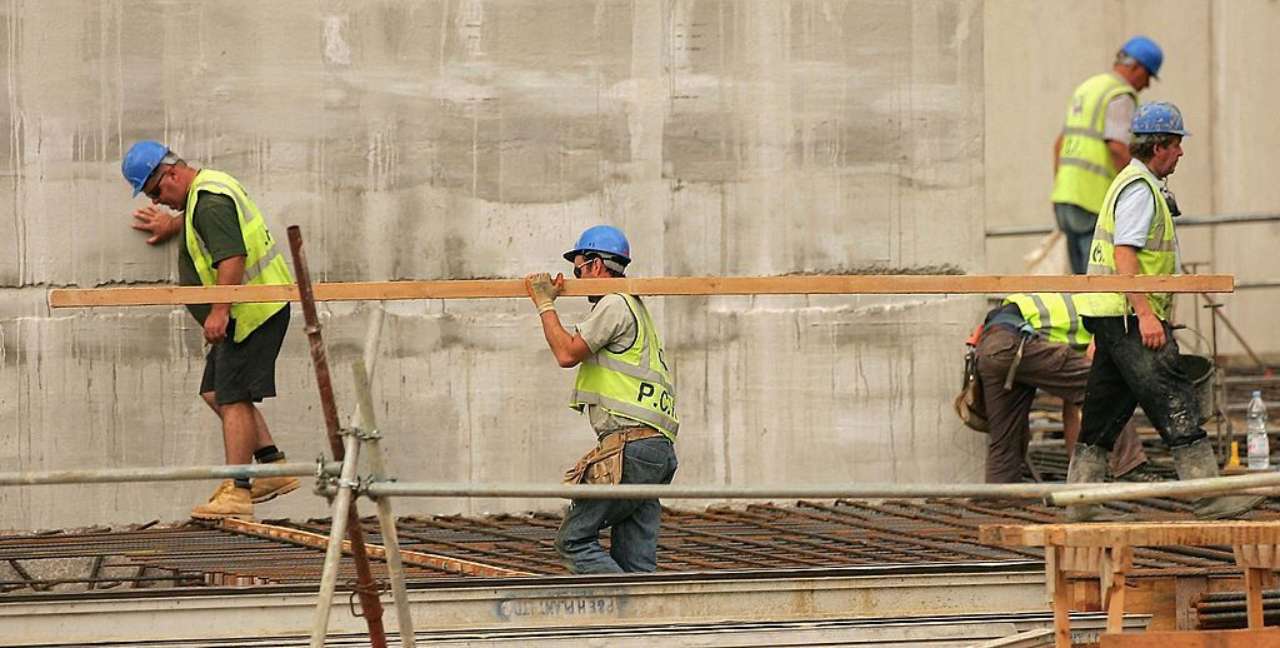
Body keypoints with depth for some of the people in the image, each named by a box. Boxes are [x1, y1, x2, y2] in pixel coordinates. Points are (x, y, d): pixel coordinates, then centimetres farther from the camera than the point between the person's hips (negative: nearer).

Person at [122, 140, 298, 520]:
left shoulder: (210, 201, -18)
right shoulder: (209, 187, 16)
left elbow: (232, 258, -28)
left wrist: (219, 312, -31)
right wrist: (174, 226, 47)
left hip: (251, 312, -11)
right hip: (250, 313, 11)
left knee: (232, 398, -9)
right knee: (216, 392, 14)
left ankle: (237, 492, -9)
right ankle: (274, 467, 14)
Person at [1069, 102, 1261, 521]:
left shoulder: (1135, 184, 21)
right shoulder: (1139, 189, -12)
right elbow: (1124, 255, -22)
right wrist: (1145, 314, -26)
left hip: (1112, 316, 11)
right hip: (1128, 314, -11)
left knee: (1104, 415, 10)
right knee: (1175, 406, -12)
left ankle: (1080, 506, 11)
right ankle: (1210, 498, -14)